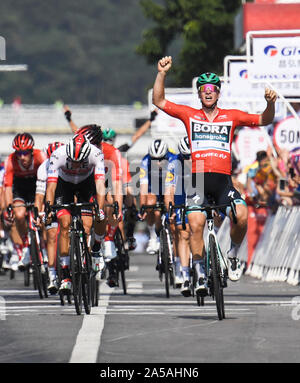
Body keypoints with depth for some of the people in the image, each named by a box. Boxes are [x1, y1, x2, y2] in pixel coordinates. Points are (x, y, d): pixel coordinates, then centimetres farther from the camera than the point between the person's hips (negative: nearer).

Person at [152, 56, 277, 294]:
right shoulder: (189, 115, 11)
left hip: (223, 180, 0)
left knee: (241, 215, -24)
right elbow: (159, 101, 6)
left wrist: (270, 103, -10)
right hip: (198, 178, 0)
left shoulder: (231, 116, 12)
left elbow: (264, 120, 11)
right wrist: (162, 74, -6)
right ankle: (201, 274, -3)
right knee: (196, 224, -17)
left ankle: (233, 254, 4)